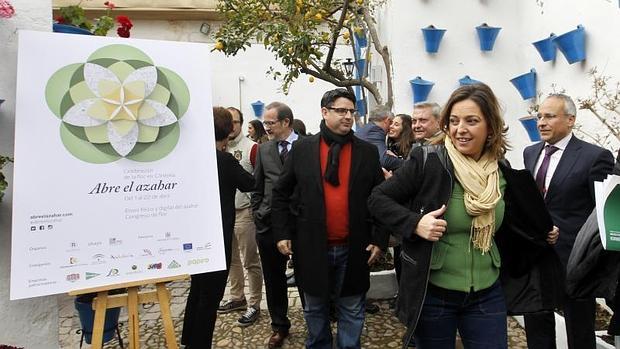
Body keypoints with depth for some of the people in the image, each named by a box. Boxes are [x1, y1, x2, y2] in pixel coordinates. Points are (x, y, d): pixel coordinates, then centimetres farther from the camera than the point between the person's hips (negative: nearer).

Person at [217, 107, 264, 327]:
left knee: (250, 261, 2)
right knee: (231, 259, 18)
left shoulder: (251, 148, -10)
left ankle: (254, 305, 14)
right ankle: (237, 298, 33)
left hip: (244, 212, -6)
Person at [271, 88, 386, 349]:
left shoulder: (367, 152, 1)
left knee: (352, 311, 13)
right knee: (315, 309, 18)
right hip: (312, 246, 0)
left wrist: (379, 239, -2)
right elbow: (281, 193, 4)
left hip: (353, 249, 0)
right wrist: (282, 234, -1)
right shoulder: (302, 148, -1)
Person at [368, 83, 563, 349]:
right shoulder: (428, 160, -15)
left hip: (488, 295, 4)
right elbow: (378, 199, -11)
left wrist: (544, 235, 20)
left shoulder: (503, 172, 1)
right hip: (433, 294, -3)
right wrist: (415, 223, -24)